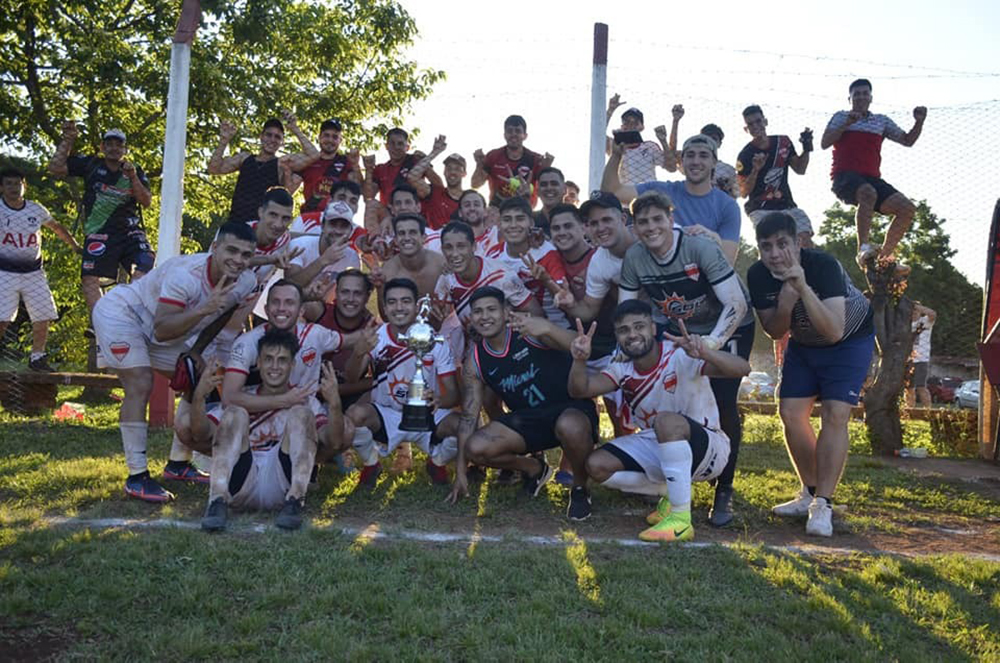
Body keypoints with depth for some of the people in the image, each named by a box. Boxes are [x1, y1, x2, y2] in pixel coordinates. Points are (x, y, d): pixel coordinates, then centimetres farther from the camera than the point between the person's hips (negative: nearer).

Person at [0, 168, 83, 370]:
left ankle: (37, 358, 15)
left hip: (33, 272, 3)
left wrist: (75, 245, 25)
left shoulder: (36, 209, 5)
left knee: (43, 316, 1)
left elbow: (57, 227, 21)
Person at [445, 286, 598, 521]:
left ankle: (580, 488, -7)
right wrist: (460, 472, 1)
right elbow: (468, 416, 3)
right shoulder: (475, 362, -1)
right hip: (528, 419, 5)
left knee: (569, 427, -41)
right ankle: (534, 468, 14)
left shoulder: (528, 331, -15)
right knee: (476, 449, -17)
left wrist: (547, 329, -48)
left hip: (570, 408, -5)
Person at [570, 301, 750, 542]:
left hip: (708, 450, -6)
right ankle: (670, 493, 7)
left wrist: (704, 352, -53)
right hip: (657, 448, 6)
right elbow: (579, 390, -16)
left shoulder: (681, 355, -21)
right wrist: (579, 360, -37)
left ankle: (681, 519, -28)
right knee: (597, 465, -12)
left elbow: (742, 369, -33)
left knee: (666, 421, -37)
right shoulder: (622, 370, -2)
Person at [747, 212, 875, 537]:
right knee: (791, 413, 0)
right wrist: (785, 303, -31)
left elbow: (834, 331, -43)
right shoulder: (758, 275, -19)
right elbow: (774, 332, -11)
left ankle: (823, 505, -12)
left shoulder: (823, 265, -34)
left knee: (834, 415, -18)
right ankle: (810, 493, 17)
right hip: (804, 342, 5)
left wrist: (803, 288, -53)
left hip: (851, 338, -5)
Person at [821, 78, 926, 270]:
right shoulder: (841, 116, 14)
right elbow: (825, 143, 0)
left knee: (907, 209, -13)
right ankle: (864, 248, -40)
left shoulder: (882, 121, 23)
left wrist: (919, 122, 3)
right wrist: (846, 124, -9)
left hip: (872, 178, 5)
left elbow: (907, 140, 21)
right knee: (868, 192, -40)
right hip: (845, 176, -5)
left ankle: (884, 257, -3)